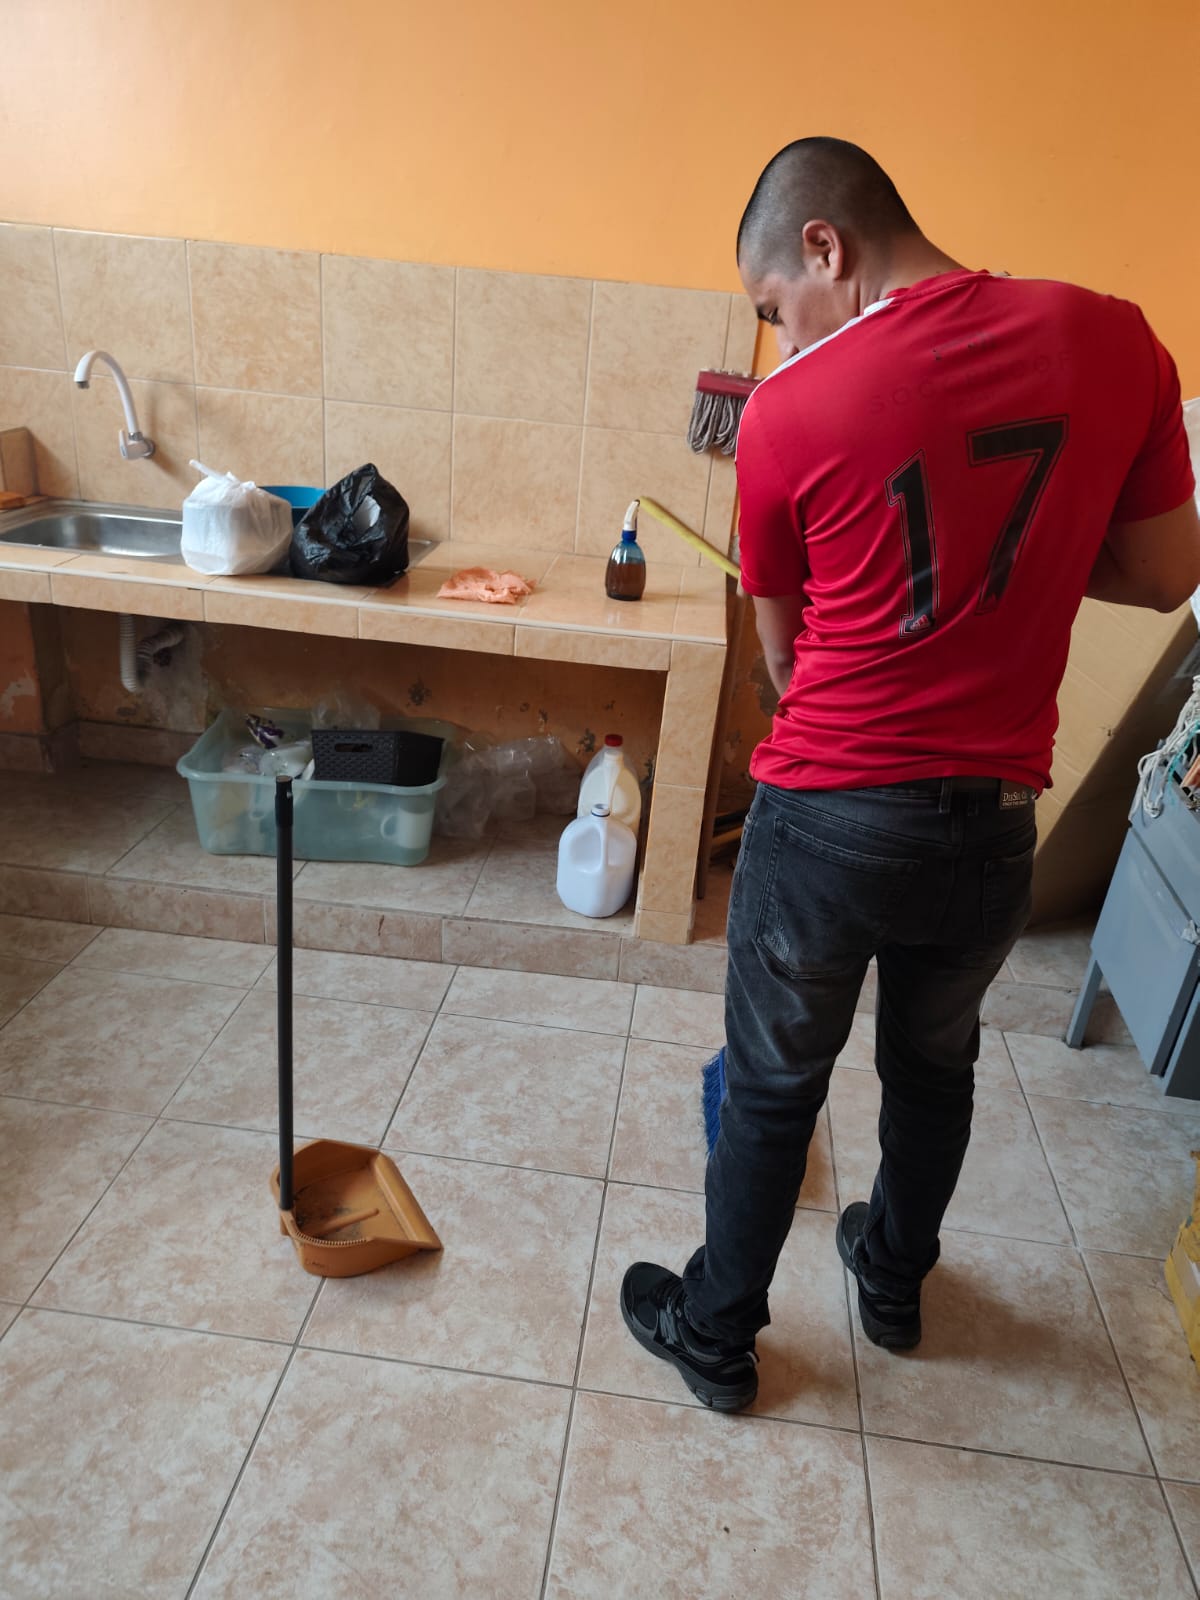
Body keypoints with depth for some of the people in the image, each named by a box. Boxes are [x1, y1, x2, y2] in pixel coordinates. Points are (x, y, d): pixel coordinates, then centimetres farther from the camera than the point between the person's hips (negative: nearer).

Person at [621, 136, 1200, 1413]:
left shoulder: (788, 411, -11)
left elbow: (783, 652, 1)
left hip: (825, 820, -3)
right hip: (993, 825, 4)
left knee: (771, 1089, 17)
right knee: (935, 1065, 27)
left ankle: (715, 1335, 38)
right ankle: (893, 1279, 52)